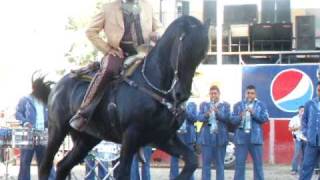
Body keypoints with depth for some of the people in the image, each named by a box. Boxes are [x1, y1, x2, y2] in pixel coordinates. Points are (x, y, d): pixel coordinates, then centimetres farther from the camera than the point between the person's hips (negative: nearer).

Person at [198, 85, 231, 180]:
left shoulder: (225, 105, 7)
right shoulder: (204, 104, 11)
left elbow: (227, 118, -6)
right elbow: (200, 117, -3)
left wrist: (217, 112, -23)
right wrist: (206, 115, -25)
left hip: (220, 137, -1)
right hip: (207, 137, 1)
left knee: (220, 164, 3)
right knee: (206, 163, 0)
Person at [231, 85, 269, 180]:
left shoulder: (261, 105, 8)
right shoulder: (238, 105, 10)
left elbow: (265, 118, -4)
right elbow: (232, 119, 3)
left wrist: (254, 113, -16)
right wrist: (240, 117, -17)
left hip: (255, 137, 0)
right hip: (241, 137, 0)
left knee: (258, 164, 3)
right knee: (239, 165, 0)